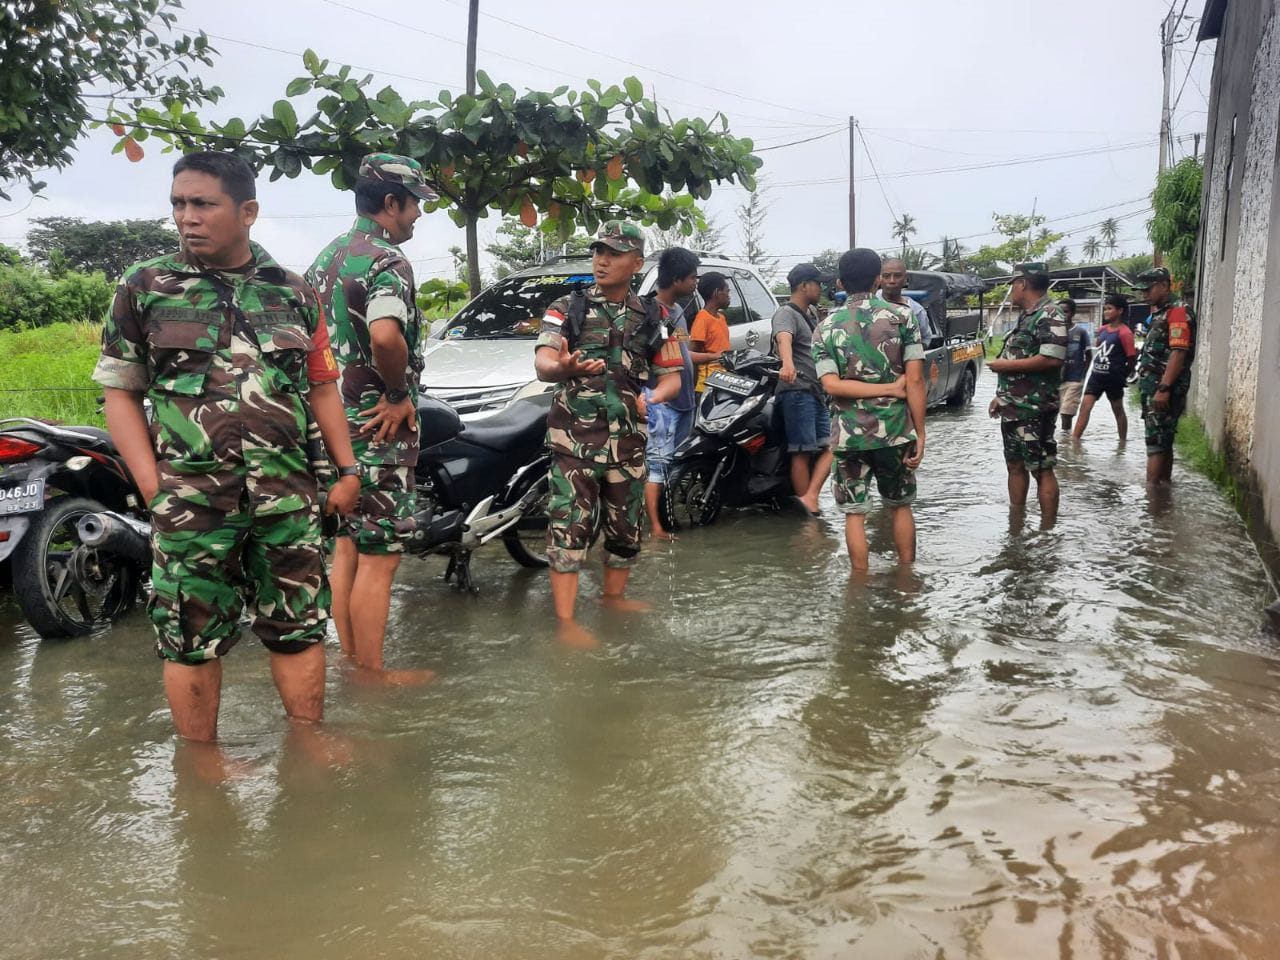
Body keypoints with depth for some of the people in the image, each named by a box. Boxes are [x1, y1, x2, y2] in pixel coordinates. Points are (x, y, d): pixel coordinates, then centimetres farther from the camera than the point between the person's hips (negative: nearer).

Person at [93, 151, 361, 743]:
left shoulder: (293, 292, 10)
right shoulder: (144, 287, 4)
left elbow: (323, 386, 15)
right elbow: (119, 392, 3)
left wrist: (347, 469, 8)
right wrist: (153, 485, -8)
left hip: (287, 494, 2)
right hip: (189, 499, -2)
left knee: (301, 626, 9)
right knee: (192, 636, 5)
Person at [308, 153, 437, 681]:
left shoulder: (326, 257, 14)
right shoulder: (386, 261, -16)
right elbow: (385, 336, -35)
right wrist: (401, 391, -19)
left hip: (334, 422, 9)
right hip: (379, 430, -9)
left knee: (347, 547, 16)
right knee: (379, 556, -1)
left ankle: (351, 660, 26)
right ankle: (371, 675, 8)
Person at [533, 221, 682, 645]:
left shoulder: (650, 318, 11)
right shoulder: (567, 308, 0)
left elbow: (671, 375, 12)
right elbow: (542, 364, -13)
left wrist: (656, 395, -13)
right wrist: (564, 367, -38)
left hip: (628, 442, 4)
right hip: (574, 439, -4)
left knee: (625, 526, 13)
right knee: (569, 526, -9)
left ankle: (614, 598, 33)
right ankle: (567, 623, -7)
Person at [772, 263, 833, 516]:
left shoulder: (811, 314, 22)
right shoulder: (786, 314, -9)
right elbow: (783, 339, -32)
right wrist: (788, 364, -52)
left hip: (817, 391, 10)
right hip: (797, 390, -10)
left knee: (830, 447, 0)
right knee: (803, 452, -8)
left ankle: (809, 498, -5)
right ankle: (808, 514, -5)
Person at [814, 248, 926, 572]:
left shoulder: (827, 327, 1)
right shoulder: (901, 316, -2)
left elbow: (831, 385, -11)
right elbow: (915, 380, -7)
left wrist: (890, 389, -8)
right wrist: (920, 434, -3)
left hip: (849, 434, -1)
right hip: (895, 430, 1)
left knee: (855, 512, 9)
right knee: (901, 505, 18)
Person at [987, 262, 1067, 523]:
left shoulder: (1049, 316, -14)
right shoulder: (1027, 316, 17)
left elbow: (1051, 359, -26)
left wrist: (1005, 365, -18)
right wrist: (1002, 396, 19)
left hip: (1034, 409, -10)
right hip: (1014, 407, 10)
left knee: (1042, 469, -4)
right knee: (1015, 465, 14)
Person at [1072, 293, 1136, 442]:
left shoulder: (1124, 332, -13)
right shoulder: (1102, 329, 8)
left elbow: (1132, 357, -10)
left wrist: (1123, 375, 1)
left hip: (1113, 378, -6)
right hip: (1097, 375, 6)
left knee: (1118, 410, 9)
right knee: (1085, 406, -4)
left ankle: (1122, 442, 21)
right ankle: (1074, 439, -8)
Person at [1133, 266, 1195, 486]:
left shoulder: (1178, 311, -11)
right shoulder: (1159, 312, 20)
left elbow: (1178, 353, -21)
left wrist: (1164, 388, -27)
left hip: (1164, 387, -10)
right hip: (1153, 386, 10)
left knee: (1156, 440, -12)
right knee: (1163, 439, 13)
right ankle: (1165, 484, 20)